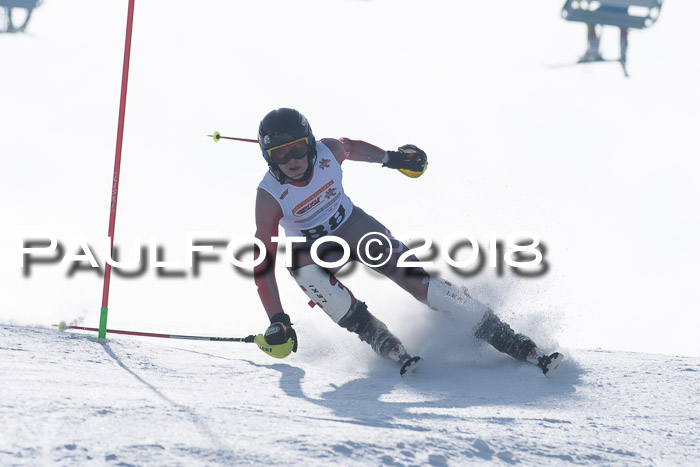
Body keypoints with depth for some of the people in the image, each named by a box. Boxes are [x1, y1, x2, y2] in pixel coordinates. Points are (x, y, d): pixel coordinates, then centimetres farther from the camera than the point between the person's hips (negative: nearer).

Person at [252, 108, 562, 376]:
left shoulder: (327, 152, -23)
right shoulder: (270, 197, -30)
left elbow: (349, 147, 4)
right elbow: (263, 263, -29)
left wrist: (390, 158, 20)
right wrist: (277, 322, -35)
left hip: (352, 226, 2)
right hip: (309, 251, -2)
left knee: (419, 281, -14)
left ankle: (512, 343, -14)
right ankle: (390, 348, -31)